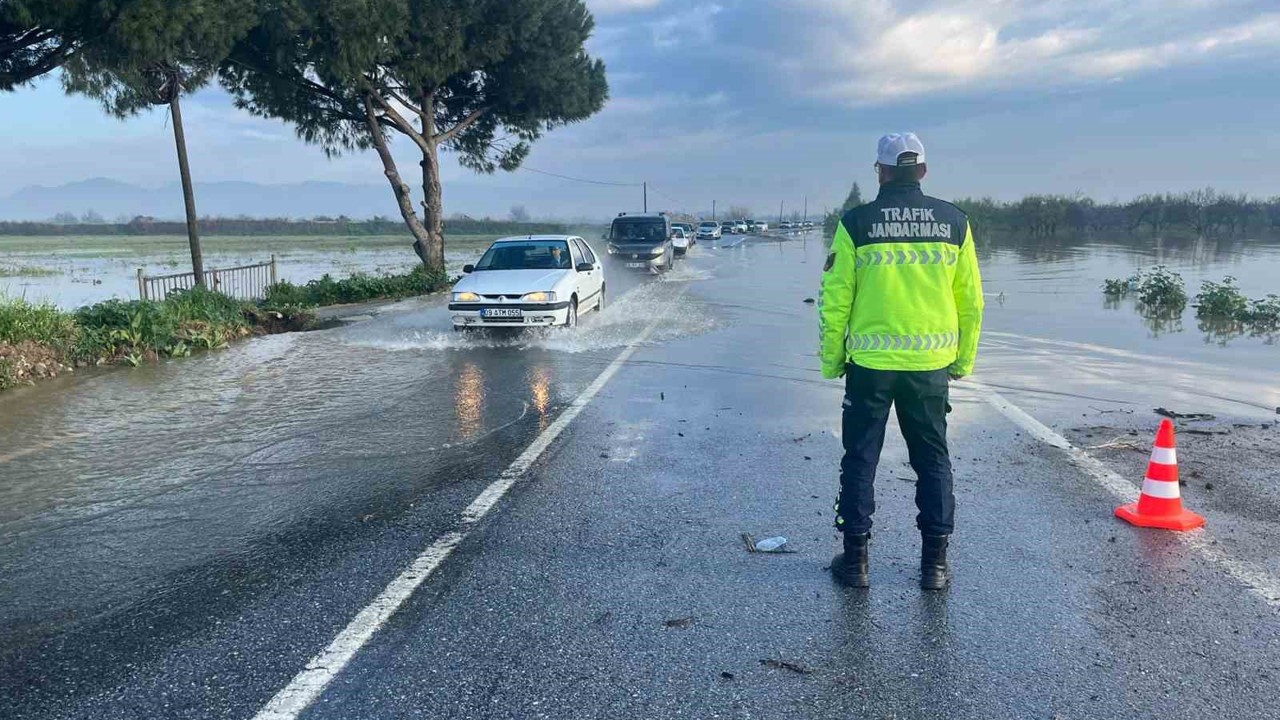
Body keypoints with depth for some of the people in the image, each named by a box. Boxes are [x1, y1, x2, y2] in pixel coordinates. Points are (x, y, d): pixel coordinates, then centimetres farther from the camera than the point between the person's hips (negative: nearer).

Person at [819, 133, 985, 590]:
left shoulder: (856, 224, -6)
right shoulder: (954, 223, 2)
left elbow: (835, 299, -5)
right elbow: (971, 301, 5)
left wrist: (831, 360, 5)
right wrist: (964, 360, 15)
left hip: (870, 363, -2)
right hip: (931, 364, 2)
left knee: (860, 459, 10)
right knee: (933, 459, 13)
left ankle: (855, 558, 15)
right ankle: (934, 562, 17)